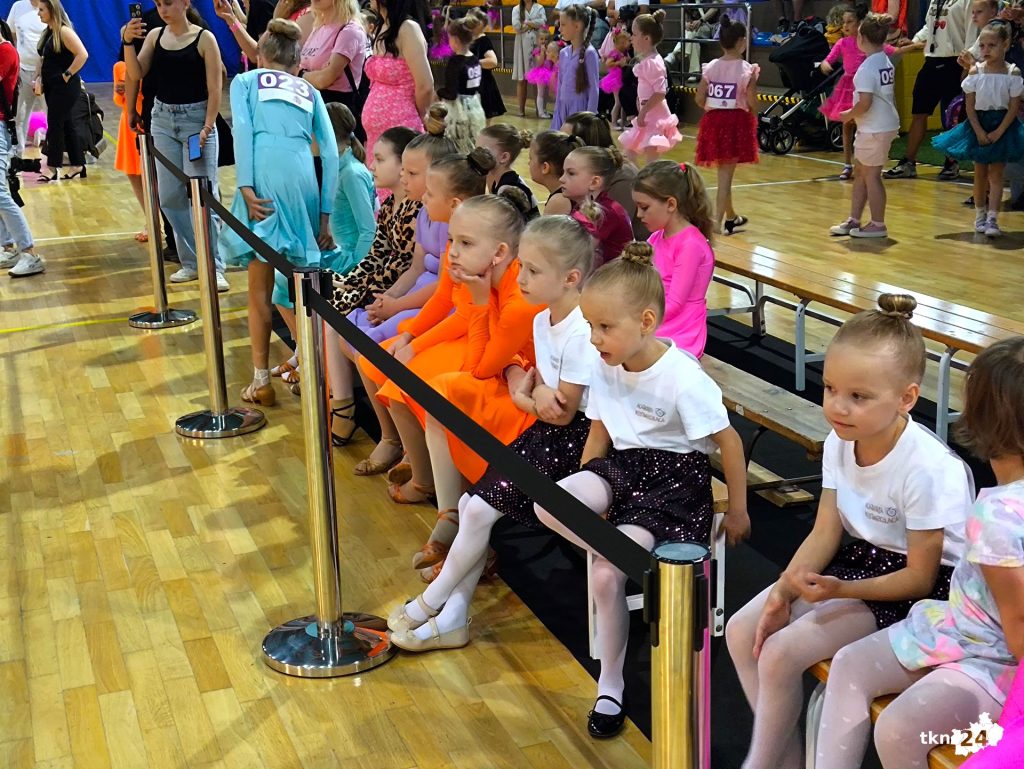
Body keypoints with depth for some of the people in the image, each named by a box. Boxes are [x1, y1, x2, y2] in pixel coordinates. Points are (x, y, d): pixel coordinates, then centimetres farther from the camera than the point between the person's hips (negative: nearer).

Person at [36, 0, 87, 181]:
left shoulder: (64, 32, -15)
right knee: (66, 125, 11)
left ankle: (53, 169, -3)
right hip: (51, 86, 9)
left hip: (65, 87, -9)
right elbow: (43, 58, 22)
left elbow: (82, 54, -22)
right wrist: (40, 77, 8)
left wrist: (68, 74, -18)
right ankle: (78, 166, 17)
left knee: (55, 125, -8)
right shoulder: (47, 32, 12)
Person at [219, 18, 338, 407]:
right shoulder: (310, 92, 27)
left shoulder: (245, 81, 21)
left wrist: (246, 187, -8)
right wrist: (326, 214, 14)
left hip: (265, 174, -3)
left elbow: (242, 130, 1)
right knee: (289, 282, 15)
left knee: (260, 285, 4)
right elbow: (330, 153, 16)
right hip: (303, 178, 3)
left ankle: (262, 381, 6)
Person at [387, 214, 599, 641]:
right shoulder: (543, 320, 7)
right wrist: (536, 391, -11)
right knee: (471, 502, -2)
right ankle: (452, 618, 5)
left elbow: (562, 412, -19)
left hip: (572, 439, -9)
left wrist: (525, 396, -1)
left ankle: (430, 602, 7)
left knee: (481, 509, -13)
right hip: (543, 430, 9)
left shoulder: (581, 333, -22)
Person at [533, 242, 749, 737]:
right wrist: (582, 496, 9)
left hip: (675, 478, -6)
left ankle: (610, 685, 1)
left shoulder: (682, 377, -20)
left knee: (606, 576, -21)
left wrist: (737, 512, -5)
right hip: (623, 465, 6)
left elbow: (729, 442, -12)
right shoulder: (606, 367, -1)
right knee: (548, 505, -25)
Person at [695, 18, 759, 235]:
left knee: (724, 171, 17)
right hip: (737, 122, -4)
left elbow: (700, 99, 1)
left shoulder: (711, 67, 1)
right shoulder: (747, 69, -11)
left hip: (714, 121, 4)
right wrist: (752, 117, 7)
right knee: (726, 174, -2)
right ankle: (718, 221, -6)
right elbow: (752, 103, -13)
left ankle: (731, 217, 30)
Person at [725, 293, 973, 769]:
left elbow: (919, 578, -19)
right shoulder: (840, 443, -7)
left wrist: (843, 590, -31)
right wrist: (783, 590, -17)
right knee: (742, 632, -5)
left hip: (921, 590, -7)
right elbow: (825, 533, -2)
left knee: (782, 652, -20)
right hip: (858, 559, 8)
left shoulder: (928, 469, -27)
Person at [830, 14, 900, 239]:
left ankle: (877, 225, 11)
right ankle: (854, 221, 23)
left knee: (871, 175, 2)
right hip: (886, 124, 9)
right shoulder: (886, 62, 9)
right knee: (860, 173, 16)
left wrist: (848, 115, -7)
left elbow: (864, 103, -24)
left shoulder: (867, 68, -20)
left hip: (874, 129, -9)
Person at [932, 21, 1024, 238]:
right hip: (978, 125, 2)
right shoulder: (976, 71, -4)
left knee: (995, 173, -3)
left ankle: (992, 219, -7)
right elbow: (970, 105, -4)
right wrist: (979, 131, -12)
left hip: (1002, 127, -2)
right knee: (980, 173, 9)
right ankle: (980, 215, 23)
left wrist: (998, 132, -15)